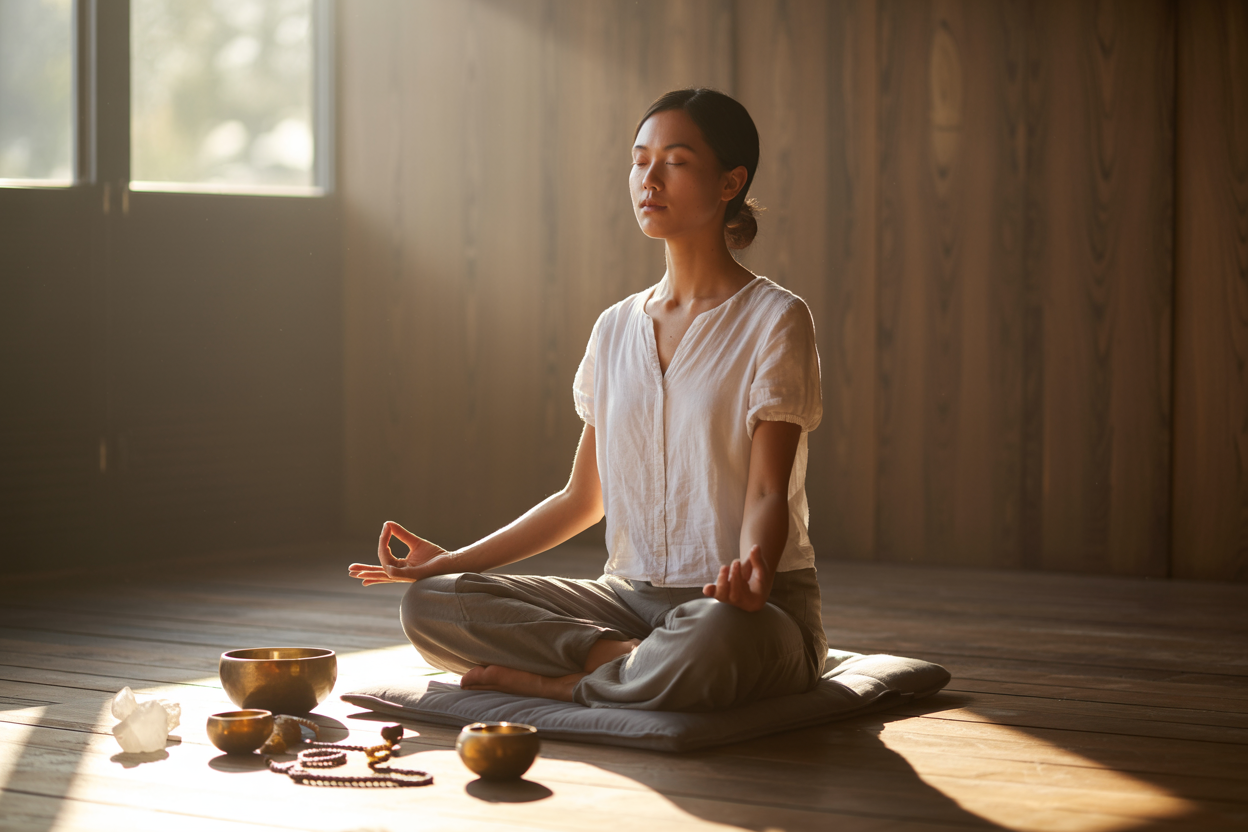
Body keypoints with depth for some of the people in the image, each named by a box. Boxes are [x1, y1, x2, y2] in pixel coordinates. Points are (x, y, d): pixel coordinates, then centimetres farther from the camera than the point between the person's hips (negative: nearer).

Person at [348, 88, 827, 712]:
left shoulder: (775, 320, -5)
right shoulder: (616, 328, 13)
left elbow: (766, 492, -11)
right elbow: (584, 498, 17)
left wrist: (752, 567, -34)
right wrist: (452, 560, 9)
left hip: (749, 607, -5)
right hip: (630, 596, 6)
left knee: (713, 641, -43)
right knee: (427, 604, -12)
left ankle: (560, 681, -16)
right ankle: (642, 661, -18)